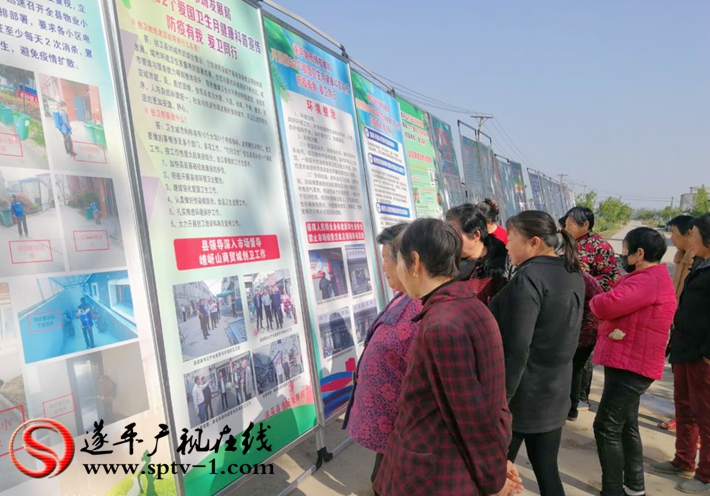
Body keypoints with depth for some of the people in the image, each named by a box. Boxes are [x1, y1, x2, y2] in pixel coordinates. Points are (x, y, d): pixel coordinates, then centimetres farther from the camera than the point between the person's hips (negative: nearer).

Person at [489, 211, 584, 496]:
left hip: (521, 398, -8)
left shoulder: (529, 278, -20)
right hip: (555, 394, 8)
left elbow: (516, 350, -24)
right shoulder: (573, 275, 7)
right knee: (547, 471, 16)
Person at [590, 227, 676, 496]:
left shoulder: (647, 281, -20)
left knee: (606, 428, -6)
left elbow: (606, 305, -29)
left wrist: (594, 301, -6)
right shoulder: (652, 278, 17)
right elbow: (624, 307, 11)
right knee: (626, 426, 20)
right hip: (631, 363, 11)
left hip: (630, 365, -11)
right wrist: (613, 326, -11)